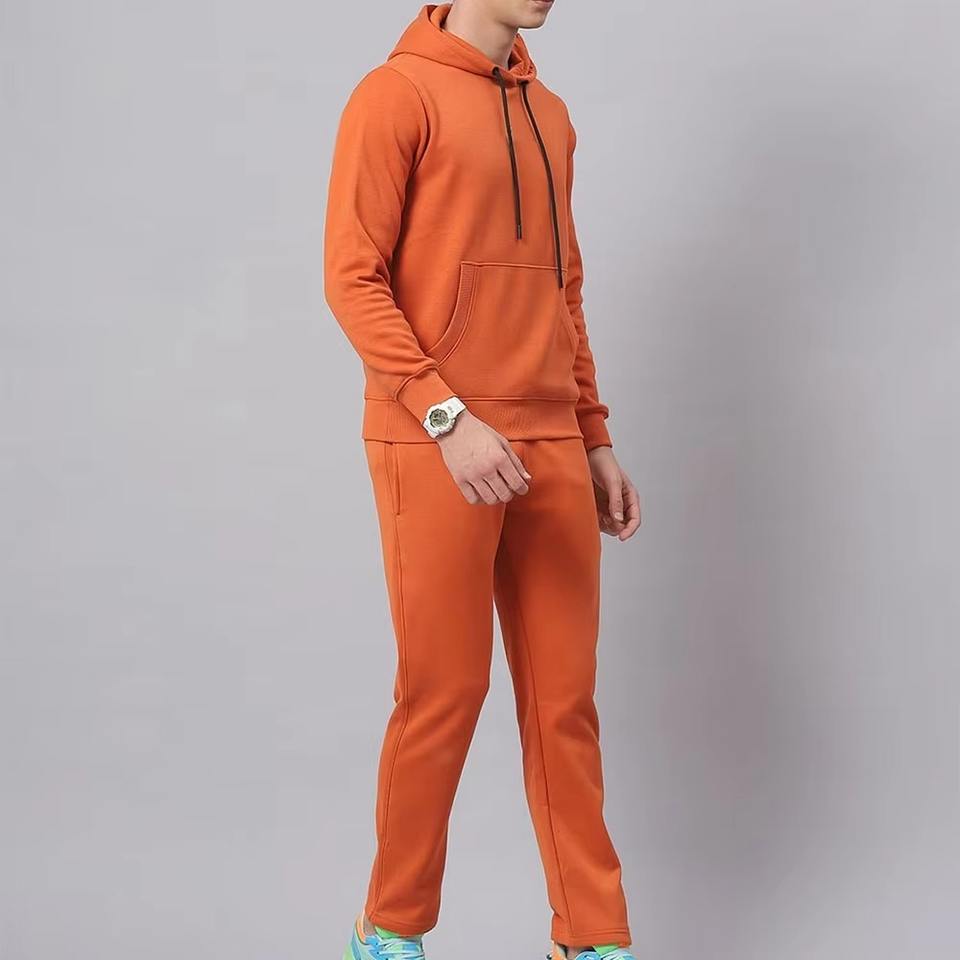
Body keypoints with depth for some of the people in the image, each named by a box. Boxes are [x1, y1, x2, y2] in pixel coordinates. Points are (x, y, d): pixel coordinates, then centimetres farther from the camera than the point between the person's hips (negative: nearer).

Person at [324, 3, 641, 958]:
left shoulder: (550, 115, 17)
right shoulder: (397, 93, -4)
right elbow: (352, 277, -11)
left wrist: (595, 438, 15)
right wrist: (447, 415, -19)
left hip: (549, 448, 6)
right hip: (436, 446, -6)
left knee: (566, 697, 7)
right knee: (444, 693, 0)